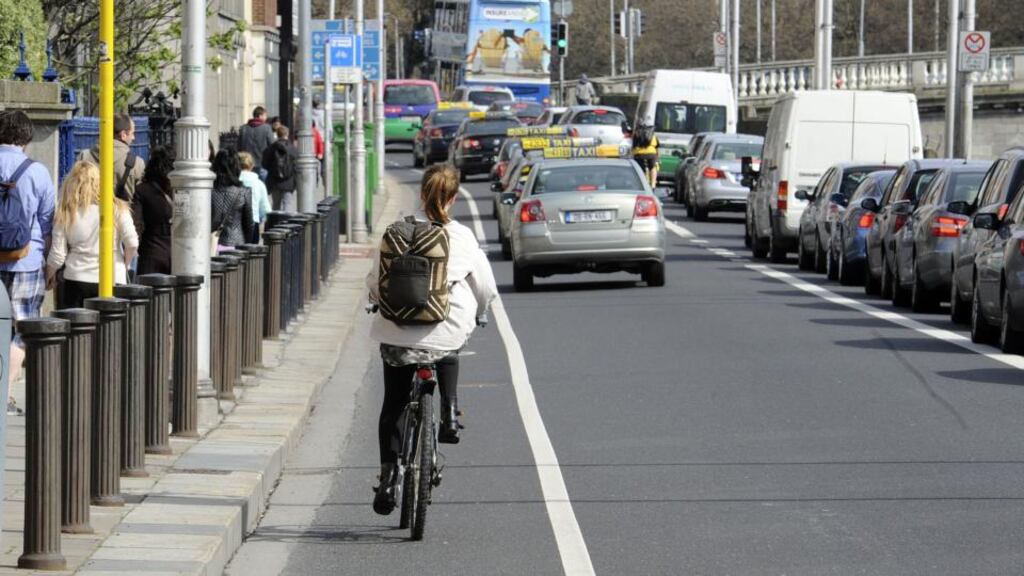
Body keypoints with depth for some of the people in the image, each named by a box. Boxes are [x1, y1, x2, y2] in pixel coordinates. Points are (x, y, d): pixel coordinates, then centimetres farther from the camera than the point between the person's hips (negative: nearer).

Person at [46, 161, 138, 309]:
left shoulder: (65, 214, 0)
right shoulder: (117, 208, -2)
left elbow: (57, 255, 1)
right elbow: (132, 243, -8)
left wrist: (49, 275, 20)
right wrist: (124, 265, 11)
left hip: (76, 281, 0)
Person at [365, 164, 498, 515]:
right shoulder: (462, 238, -5)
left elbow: (374, 282, 3)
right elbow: (486, 289, 4)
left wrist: (383, 303, 26)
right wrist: (474, 314, 26)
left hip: (397, 335, 0)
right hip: (445, 335, 0)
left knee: (392, 407, 13)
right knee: (449, 353, 37)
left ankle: (388, 477, 4)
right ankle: (449, 413, 21)